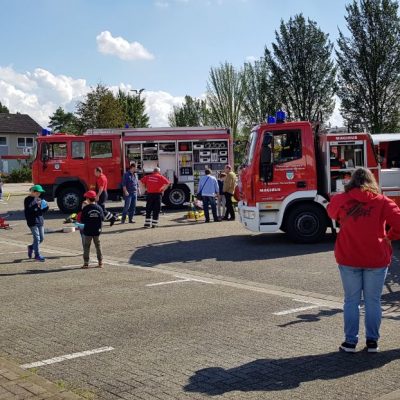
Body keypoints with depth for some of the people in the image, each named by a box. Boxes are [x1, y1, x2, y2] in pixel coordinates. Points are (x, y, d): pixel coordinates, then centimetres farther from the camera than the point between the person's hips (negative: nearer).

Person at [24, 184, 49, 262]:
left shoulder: (39, 199, 13)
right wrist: (36, 205, -25)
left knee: (41, 238, 9)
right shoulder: (27, 200, -6)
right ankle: (37, 255, 0)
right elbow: (28, 210, -18)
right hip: (32, 221, -7)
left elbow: (43, 210, 15)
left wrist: (46, 206, -5)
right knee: (37, 238, -8)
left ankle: (31, 247, 33)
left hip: (40, 221, 7)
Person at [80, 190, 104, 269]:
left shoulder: (86, 208, -13)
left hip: (87, 231, -3)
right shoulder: (99, 208, -2)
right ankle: (100, 262, 14)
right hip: (97, 231, 4)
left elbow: (82, 220, -12)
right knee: (98, 246, 13)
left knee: (86, 247, 5)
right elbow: (102, 218, 3)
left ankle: (86, 263, 5)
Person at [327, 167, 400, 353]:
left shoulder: (341, 200, -1)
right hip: (377, 259, 0)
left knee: (351, 300, 10)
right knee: (373, 301, 11)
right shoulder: (382, 201, -3)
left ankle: (350, 341, 13)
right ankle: (372, 341, 16)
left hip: (348, 258, 0)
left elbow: (331, 213, 19)